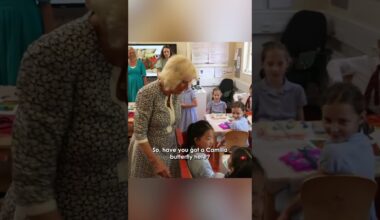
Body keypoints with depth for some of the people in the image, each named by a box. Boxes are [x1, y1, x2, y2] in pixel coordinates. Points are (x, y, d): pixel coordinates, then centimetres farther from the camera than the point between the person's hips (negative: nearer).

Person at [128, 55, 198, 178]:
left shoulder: (176, 93, -2)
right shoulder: (147, 94, -22)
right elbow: (140, 134, -21)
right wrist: (156, 162, -23)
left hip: (170, 152, 6)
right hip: (148, 153, -6)